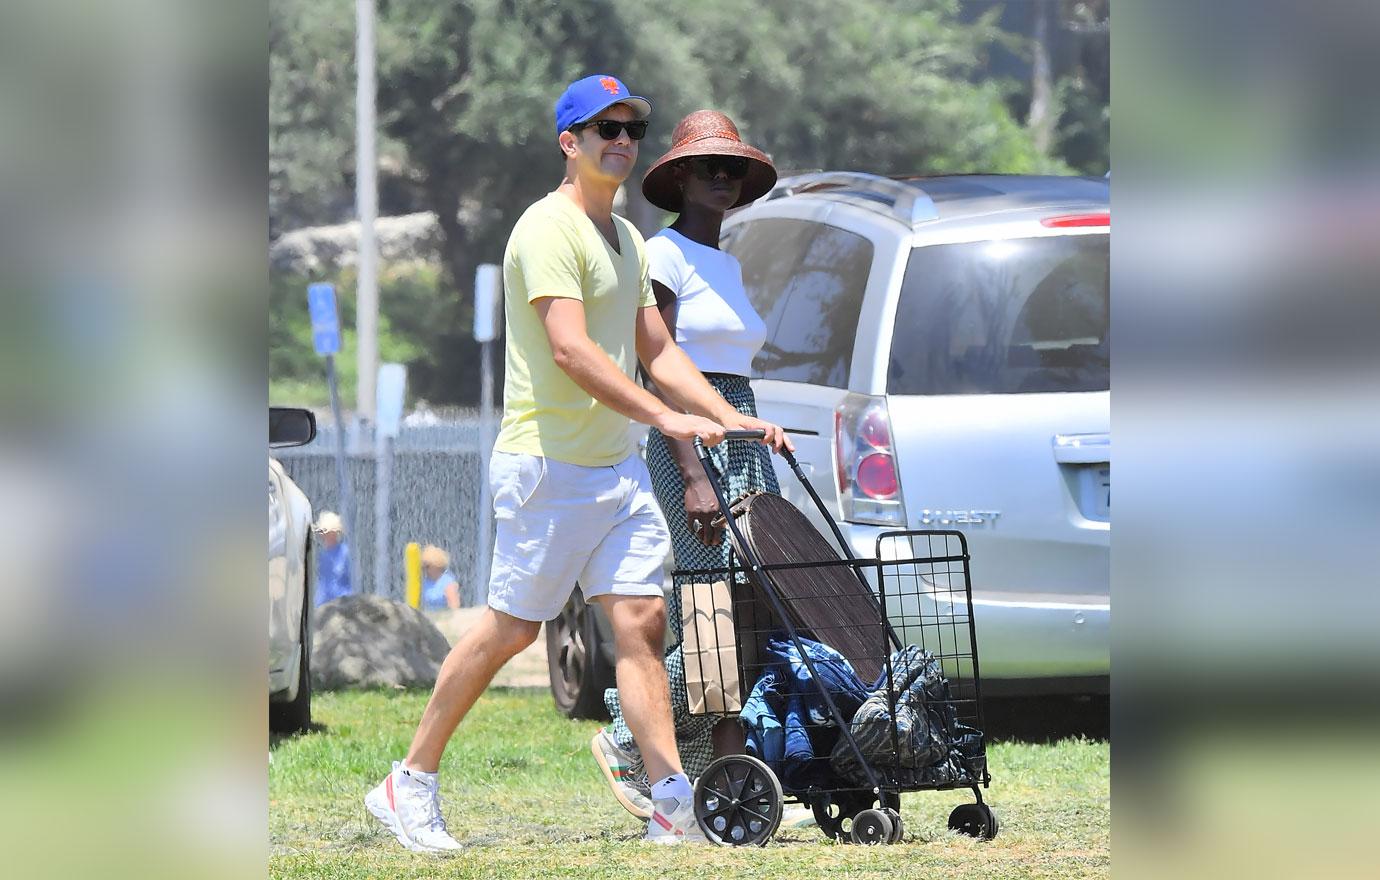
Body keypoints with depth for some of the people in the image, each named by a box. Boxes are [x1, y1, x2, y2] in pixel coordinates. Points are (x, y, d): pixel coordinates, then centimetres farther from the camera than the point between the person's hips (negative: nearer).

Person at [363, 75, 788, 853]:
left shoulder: (626, 238, 17)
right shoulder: (550, 228, -13)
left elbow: (656, 350, 21)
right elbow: (571, 350, -23)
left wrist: (731, 420, 8)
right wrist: (666, 417, -28)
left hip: (617, 464, 8)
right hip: (548, 462, -8)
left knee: (642, 621, -2)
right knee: (512, 629, -2)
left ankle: (673, 804, -7)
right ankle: (412, 782, 10)